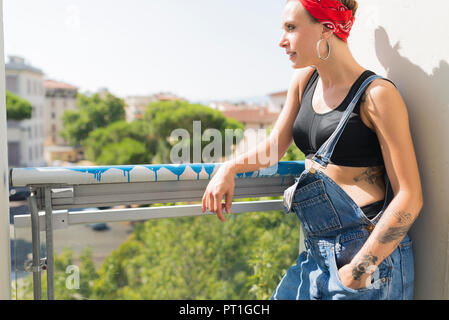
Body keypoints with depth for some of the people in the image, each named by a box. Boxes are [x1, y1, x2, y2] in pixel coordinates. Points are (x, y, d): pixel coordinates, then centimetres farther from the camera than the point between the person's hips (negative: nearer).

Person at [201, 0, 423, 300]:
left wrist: (357, 271, -18)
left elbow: (409, 198, -14)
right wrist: (230, 168, -4)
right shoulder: (303, 81, 7)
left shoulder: (377, 94, -13)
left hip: (370, 250, -6)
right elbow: (274, 146, 15)